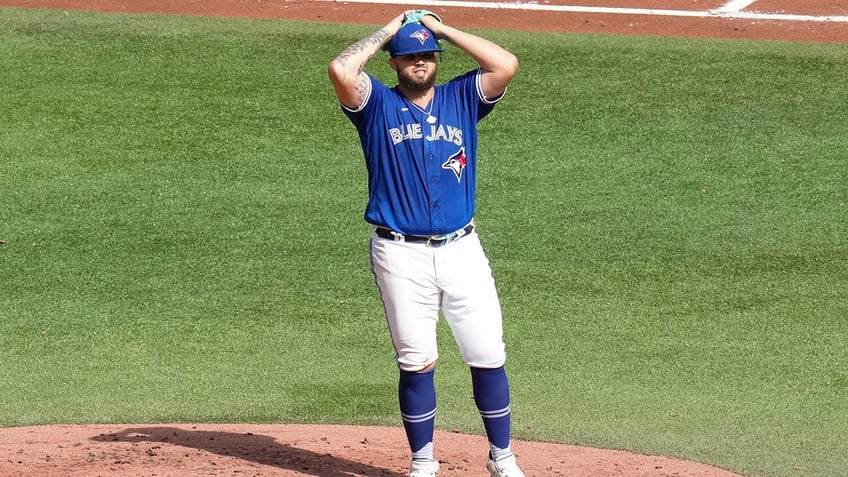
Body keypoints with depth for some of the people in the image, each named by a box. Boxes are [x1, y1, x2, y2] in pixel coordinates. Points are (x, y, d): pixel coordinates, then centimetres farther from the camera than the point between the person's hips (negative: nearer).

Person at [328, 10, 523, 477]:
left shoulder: (462, 98, 10)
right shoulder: (378, 104, 4)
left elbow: (506, 64, -5)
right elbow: (340, 70, -15)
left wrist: (443, 28, 1)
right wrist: (388, 30, -1)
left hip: (461, 249, 2)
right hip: (401, 255, -2)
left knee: (488, 357, 1)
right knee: (416, 362, 1)